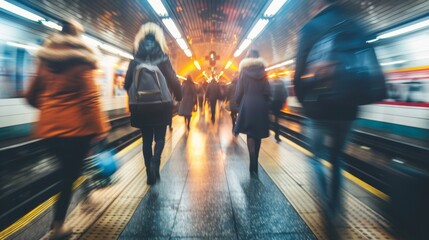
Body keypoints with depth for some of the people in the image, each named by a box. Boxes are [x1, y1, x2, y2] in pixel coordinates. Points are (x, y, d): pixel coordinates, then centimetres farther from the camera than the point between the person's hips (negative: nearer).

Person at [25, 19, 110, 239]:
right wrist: (98, 127, -12)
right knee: (69, 174, 5)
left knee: (68, 169, 23)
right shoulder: (80, 59, -5)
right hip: (75, 125, -6)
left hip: (49, 126, 6)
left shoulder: (45, 58, 12)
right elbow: (89, 96, -15)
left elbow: (32, 95, 14)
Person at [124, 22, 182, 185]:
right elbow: (173, 81, -8)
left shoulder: (135, 60, 1)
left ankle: (150, 174, 15)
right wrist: (179, 97, 8)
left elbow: (127, 83, 1)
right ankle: (155, 161, -14)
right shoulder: (164, 59, -6)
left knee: (146, 139, 11)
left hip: (141, 106, 2)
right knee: (160, 137, 12)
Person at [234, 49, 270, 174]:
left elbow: (239, 90, -3)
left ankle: (253, 163, -11)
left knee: (250, 133, 0)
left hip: (248, 104, -2)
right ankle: (255, 162, 22)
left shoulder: (244, 70, -1)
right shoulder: (262, 71, 5)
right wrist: (265, 104, 11)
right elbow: (267, 91, 1)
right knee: (258, 133, 12)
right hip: (261, 105, 3)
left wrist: (238, 103, 11)